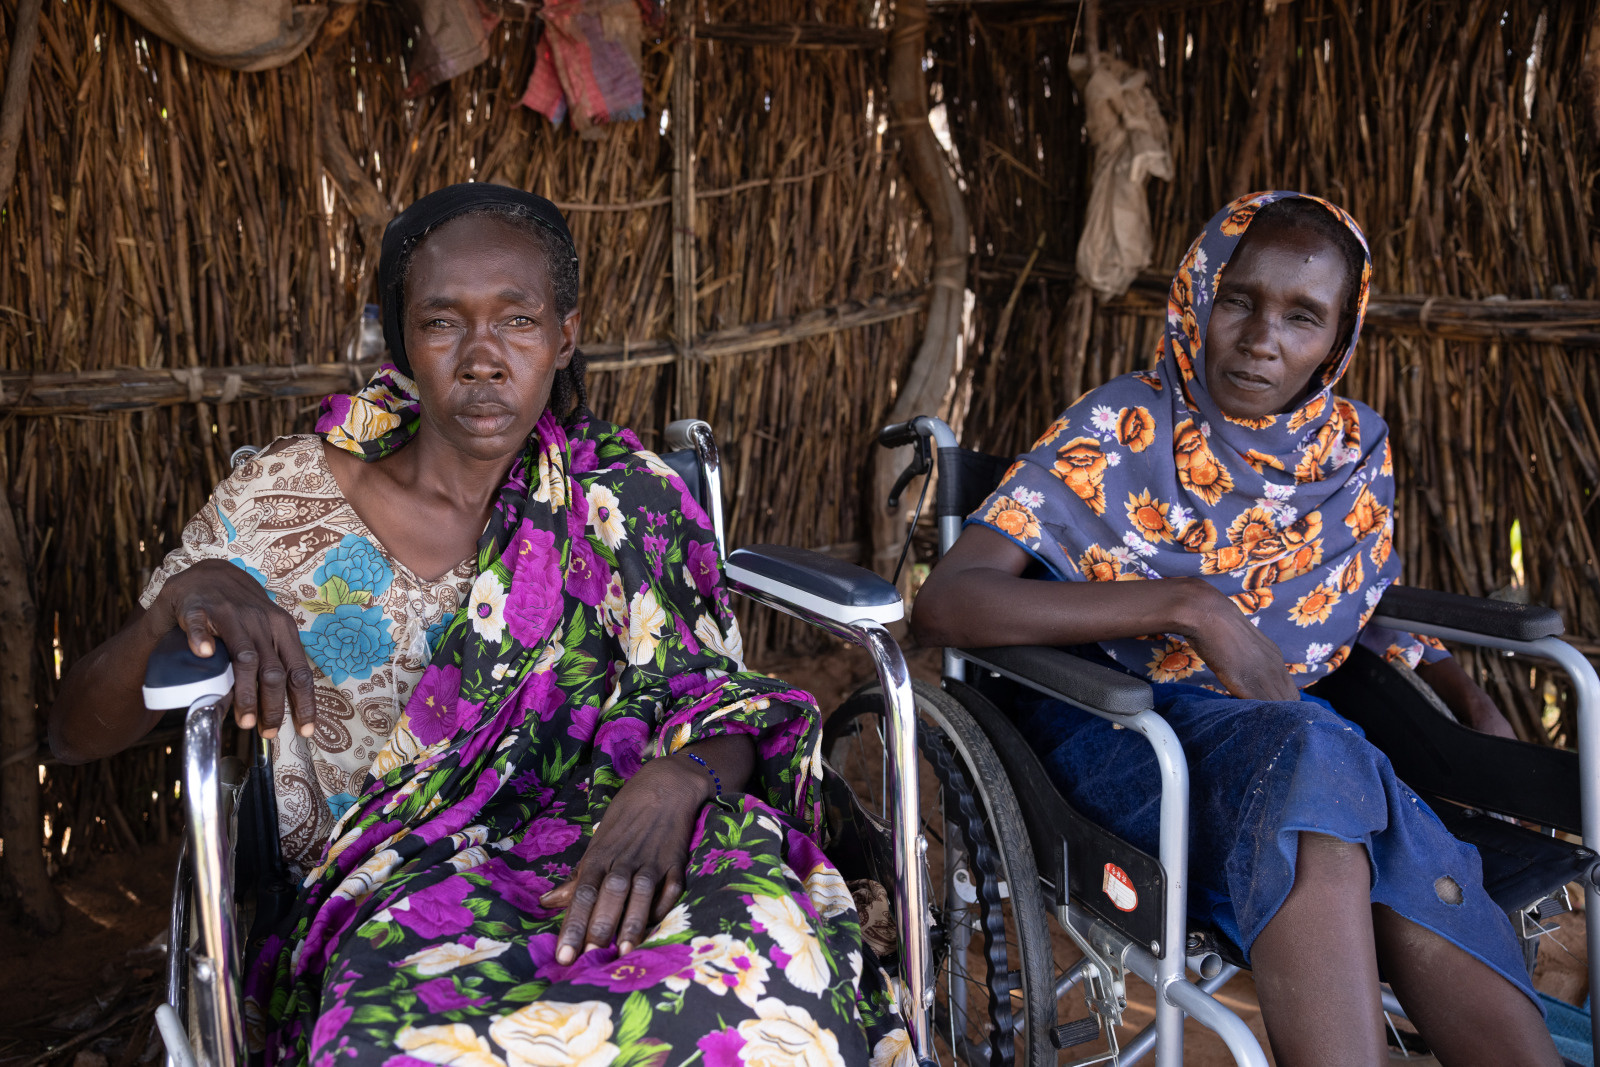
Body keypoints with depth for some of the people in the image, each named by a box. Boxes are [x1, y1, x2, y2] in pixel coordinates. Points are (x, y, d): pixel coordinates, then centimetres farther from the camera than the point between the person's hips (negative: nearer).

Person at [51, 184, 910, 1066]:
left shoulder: (625, 498, 6)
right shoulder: (287, 502, 4)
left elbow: (724, 702, -1)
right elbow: (77, 733, 4)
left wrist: (673, 780, -27)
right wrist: (183, 597, -19)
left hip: (600, 848, 1)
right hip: (394, 886, 0)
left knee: (766, 976, -35)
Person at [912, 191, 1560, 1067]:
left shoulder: (1355, 447, 10)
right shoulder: (1122, 431, -6)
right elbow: (943, 606, -18)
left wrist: (1474, 704, 7)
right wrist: (1190, 607, -24)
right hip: (1117, 725, -4)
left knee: (1426, 893, -32)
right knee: (1309, 757, -38)